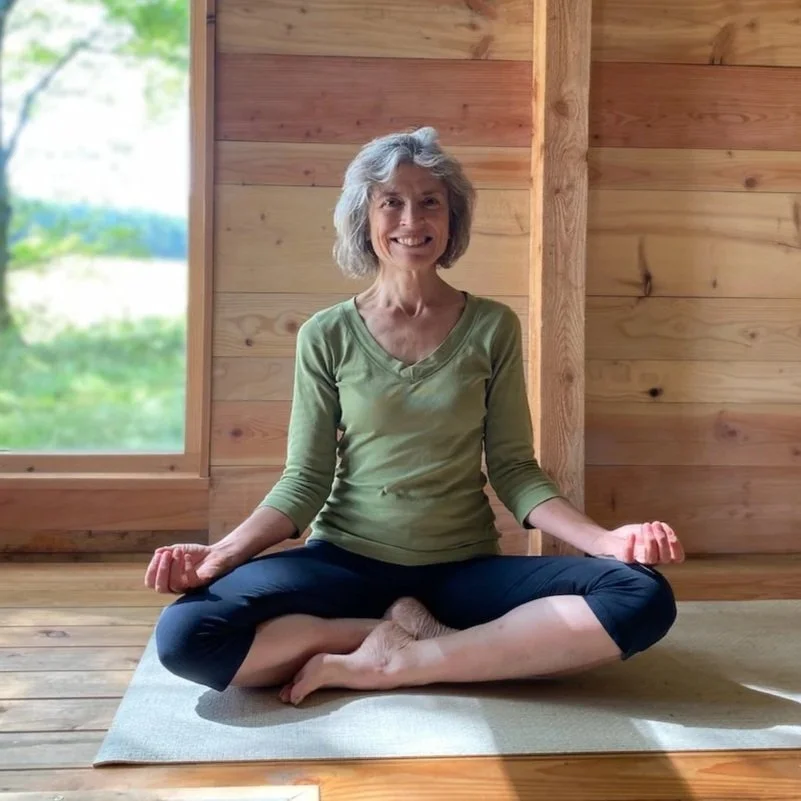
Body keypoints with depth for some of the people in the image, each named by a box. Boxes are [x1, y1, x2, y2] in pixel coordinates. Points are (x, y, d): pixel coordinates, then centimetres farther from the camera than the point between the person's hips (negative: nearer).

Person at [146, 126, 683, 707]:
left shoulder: (493, 328, 2)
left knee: (645, 598, -24)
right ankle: (415, 634, -12)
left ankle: (394, 661, -18)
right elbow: (305, 481, 0)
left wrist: (605, 540, -15)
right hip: (347, 562, 0)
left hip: (465, 568, 1)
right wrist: (225, 551, -17)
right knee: (186, 633, -28)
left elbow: (514, 470, 2)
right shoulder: (327, 335, 1)